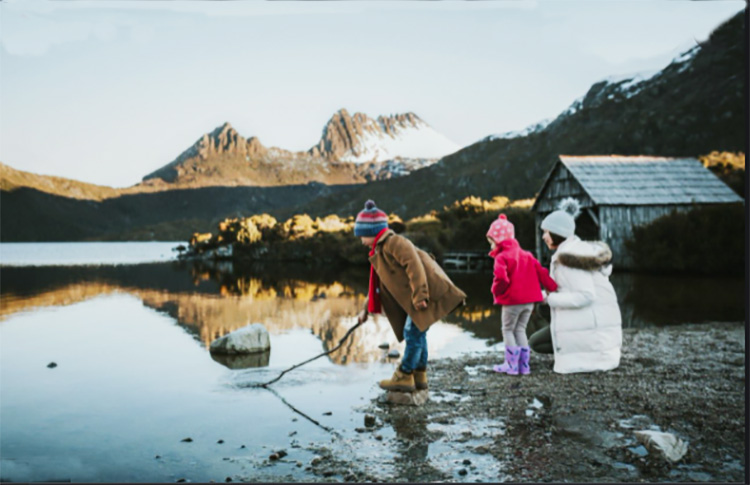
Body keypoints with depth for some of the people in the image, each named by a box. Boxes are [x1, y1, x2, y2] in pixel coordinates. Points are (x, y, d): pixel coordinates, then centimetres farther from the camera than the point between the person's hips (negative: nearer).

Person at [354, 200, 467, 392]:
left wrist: (419, 295, -28)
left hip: (428, 293, -10)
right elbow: (377, 285, 27)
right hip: (414, 298, 10)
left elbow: (414, 266, -25)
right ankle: (419, 376, 22)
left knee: (413, 333, -8)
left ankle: (404, 378, -2)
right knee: (416, 333, 14)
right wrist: (366, 309, 28)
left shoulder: (394, 243, -14)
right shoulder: (379, 252, 19)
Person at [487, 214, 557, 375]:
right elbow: (541, 272, 8)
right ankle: (523, 365, 16)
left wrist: (496, 291, -7)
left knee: (508, 330, 7)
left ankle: (512, 365, 5)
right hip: (529, 300, 7)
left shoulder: (502, 257, -10)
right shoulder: (526, 255, 13)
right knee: (520, 329, 17)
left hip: (512, 301, -7)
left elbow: (501, 278, -24)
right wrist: (553, 288, 7)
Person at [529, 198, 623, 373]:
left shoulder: (567, 257, -18)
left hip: (584, 324, -9)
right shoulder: (585, 249, 11)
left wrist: (550, 298, -16)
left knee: (535, 343, 8)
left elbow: (585, 296, -24)